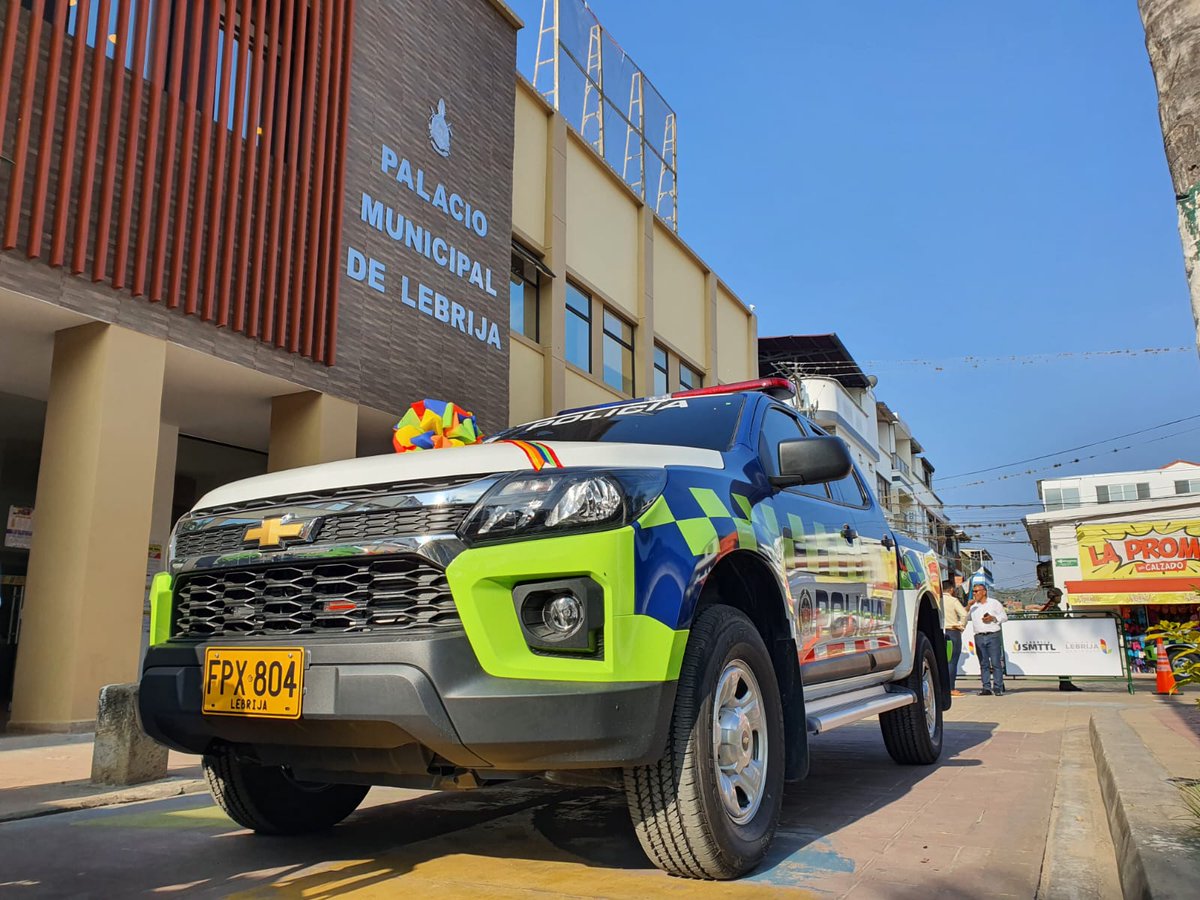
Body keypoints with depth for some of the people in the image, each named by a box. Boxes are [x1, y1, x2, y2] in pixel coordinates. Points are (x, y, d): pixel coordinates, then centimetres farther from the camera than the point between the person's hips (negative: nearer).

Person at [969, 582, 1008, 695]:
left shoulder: (994, 603, 9)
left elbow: (1004, 617, 9)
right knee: (983, 664, 2)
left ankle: (998, 688, -3)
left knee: (996, 663, -6)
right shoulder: (972, 605, 16)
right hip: (979, 637, 3)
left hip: (993, 635, -3)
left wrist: (993, 618, -7)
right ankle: (987, 688, 5)